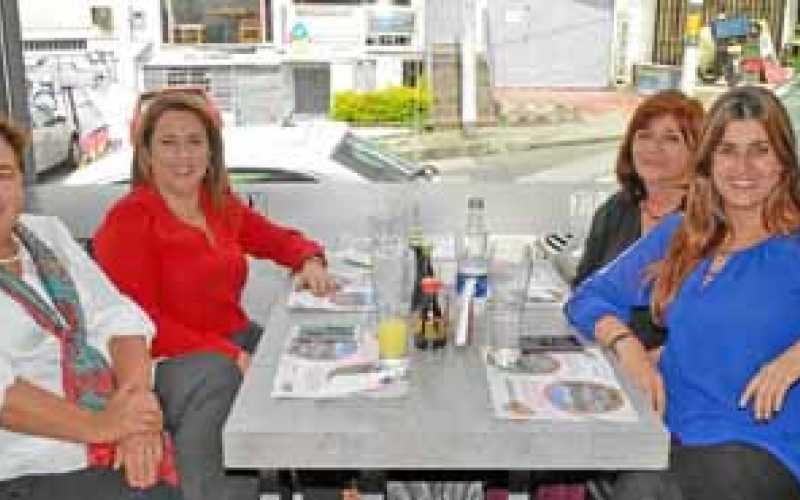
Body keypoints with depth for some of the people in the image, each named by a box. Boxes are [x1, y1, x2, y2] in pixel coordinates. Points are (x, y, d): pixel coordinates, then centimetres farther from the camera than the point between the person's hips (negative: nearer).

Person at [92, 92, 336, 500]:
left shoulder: (220, 205, 10)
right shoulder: (129, 220, -9)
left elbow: (278, 238, 21)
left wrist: (309, 262, -4)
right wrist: (230, 355, -22)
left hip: (239, 340, 7)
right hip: (171, 361, -6)